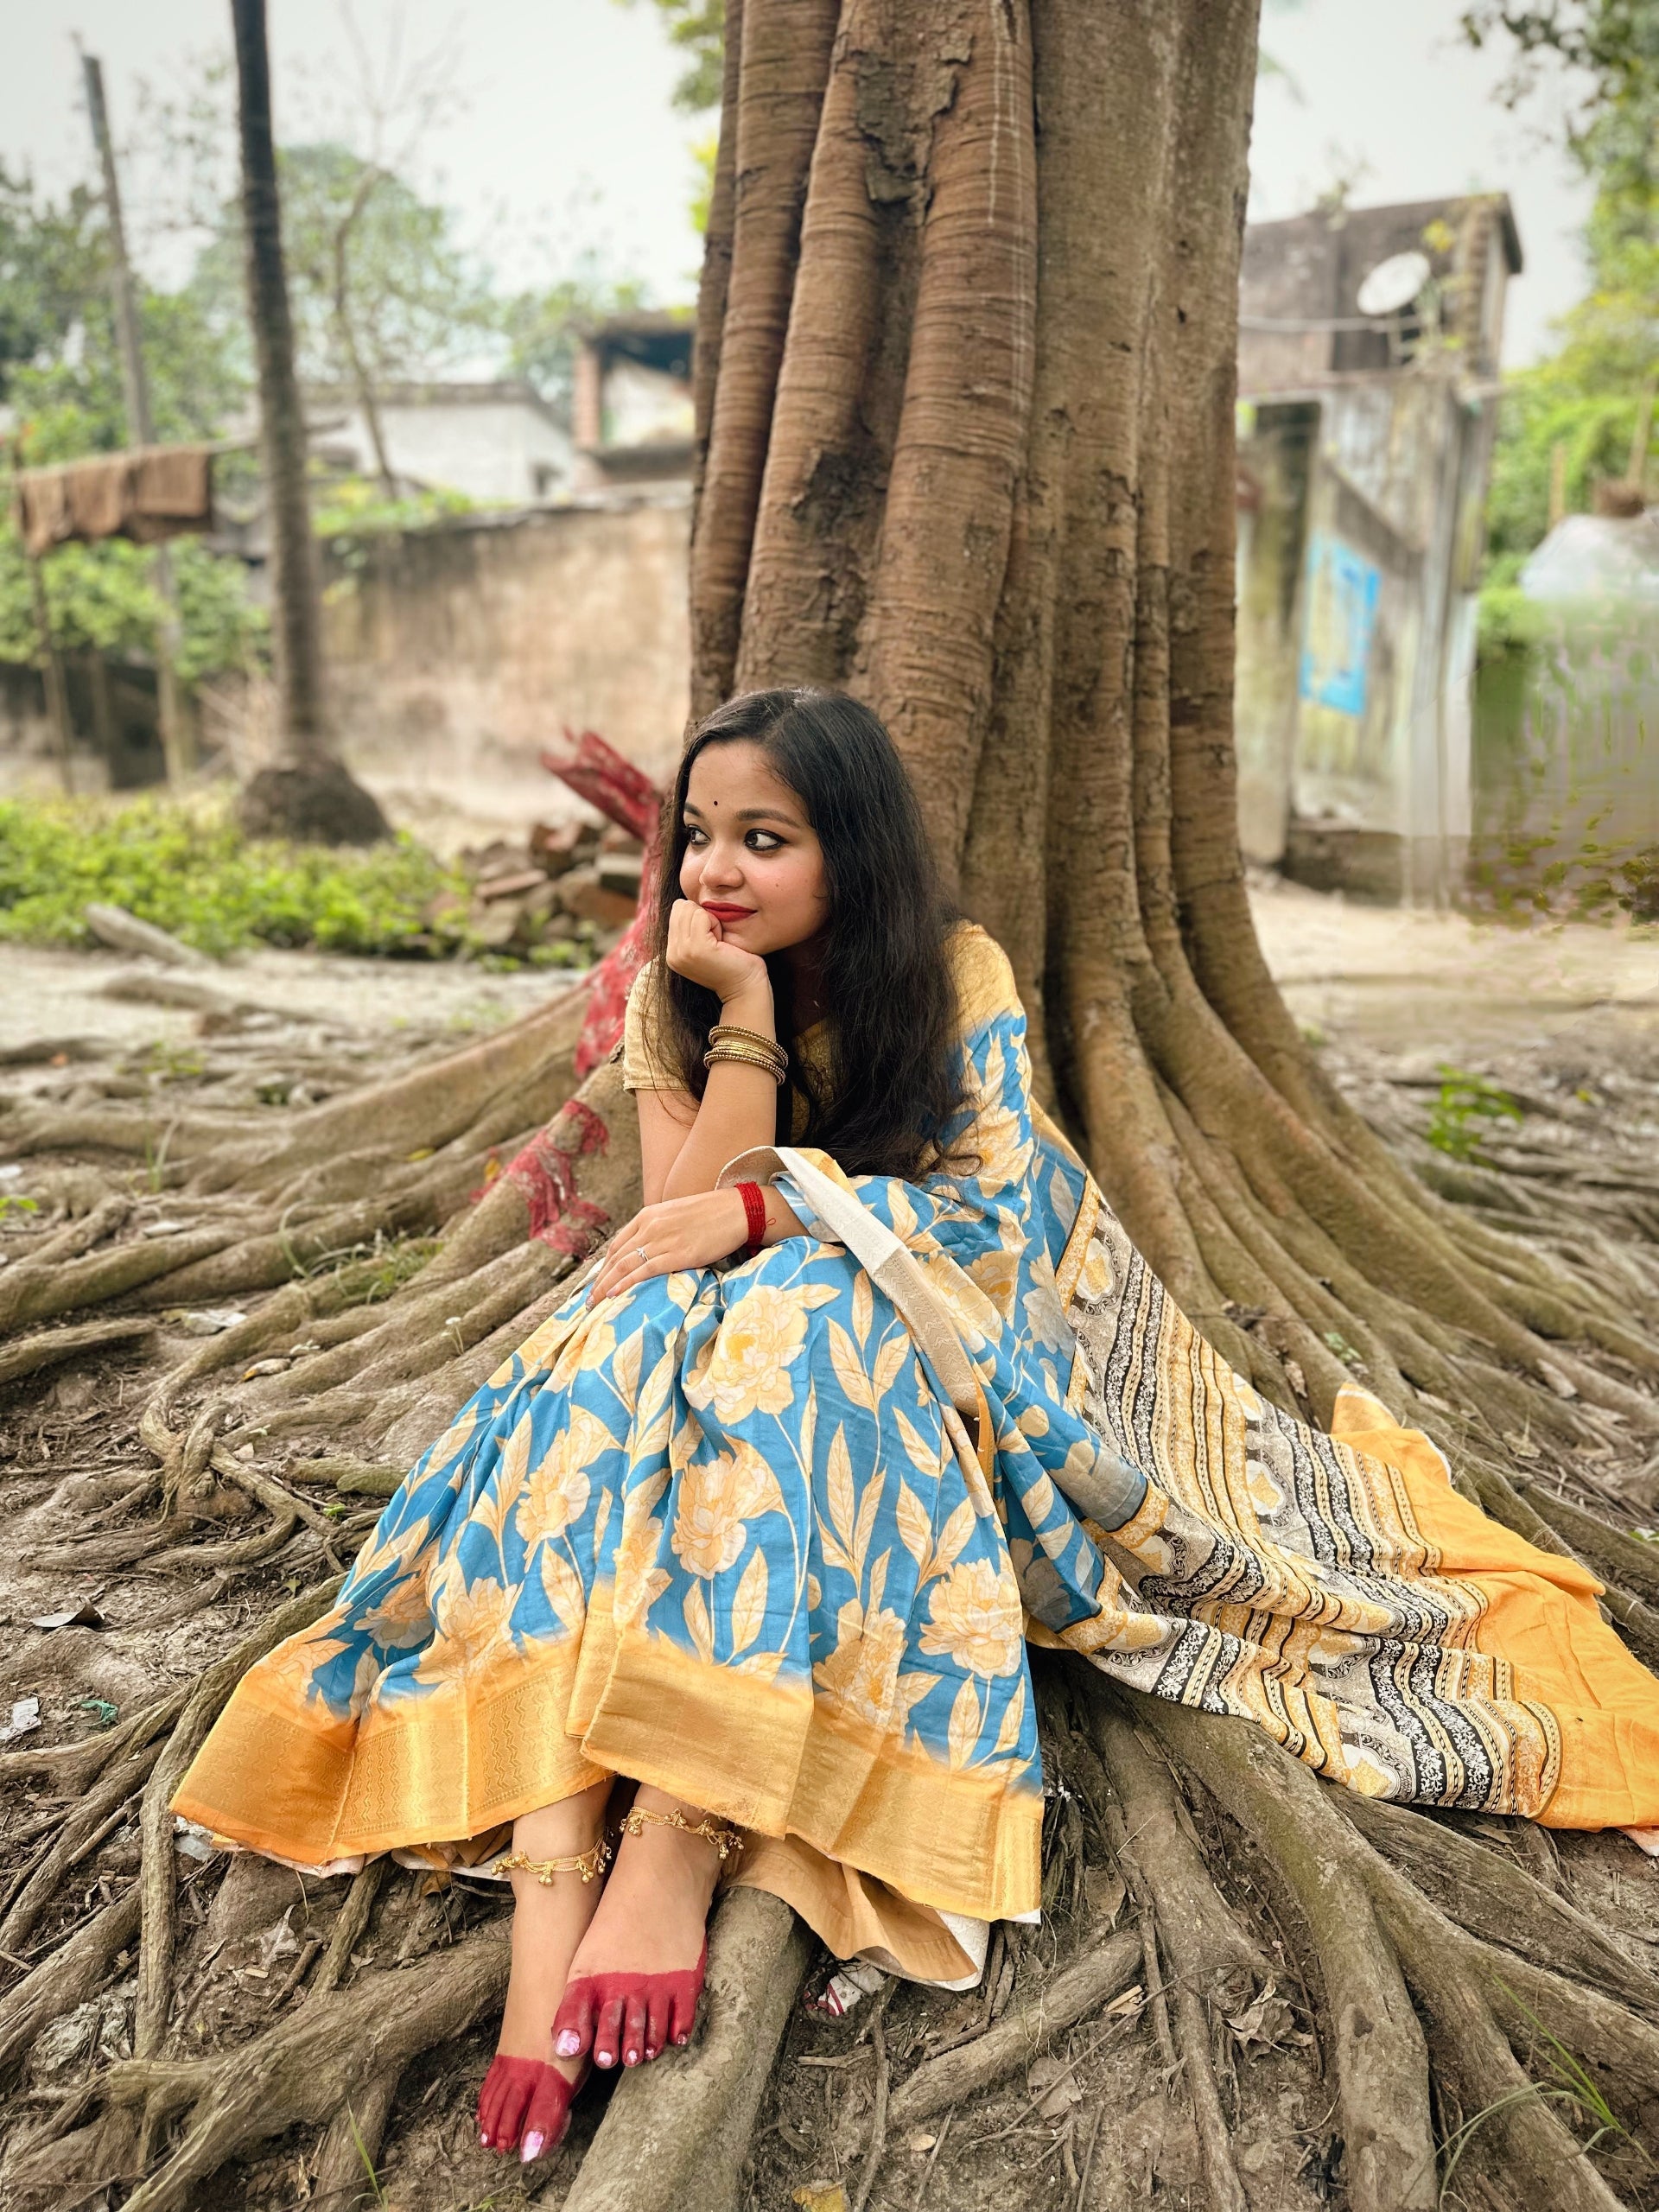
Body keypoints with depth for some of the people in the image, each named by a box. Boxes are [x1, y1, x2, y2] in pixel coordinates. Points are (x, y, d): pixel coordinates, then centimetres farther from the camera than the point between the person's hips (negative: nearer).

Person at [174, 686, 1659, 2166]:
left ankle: (678, 1841, -44)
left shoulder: (956, 973, -4)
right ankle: (552, 1872, -45)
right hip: (767, 1354, 3)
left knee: (786, 1323, -37)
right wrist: (745, 1018, -17)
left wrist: (760, 1210, -26)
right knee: (613, 1360, -32)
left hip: (938, 1344, -2)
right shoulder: (674, 1002, 2)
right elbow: (683, 1224, -9)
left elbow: (992, 1203, -15)